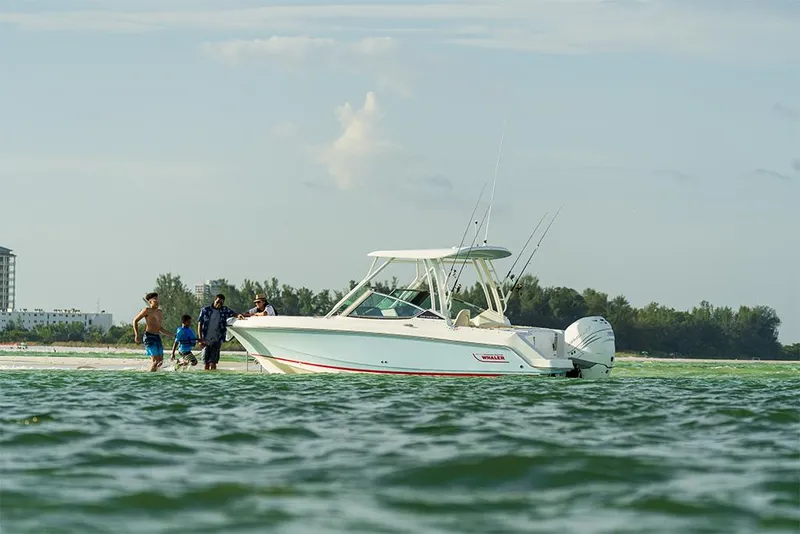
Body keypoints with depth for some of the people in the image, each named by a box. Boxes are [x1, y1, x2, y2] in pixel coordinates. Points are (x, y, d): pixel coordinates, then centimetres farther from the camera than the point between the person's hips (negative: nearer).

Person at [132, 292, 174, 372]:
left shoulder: (160, 313, 18)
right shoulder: (147, 310, -4)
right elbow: (135, 320, 0)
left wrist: (172, 335, 22)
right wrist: (136, 335, -8)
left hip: (157, 337, 8)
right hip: (149, 337, -8)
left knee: (160, 361, 6)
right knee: (156, 361, -14)